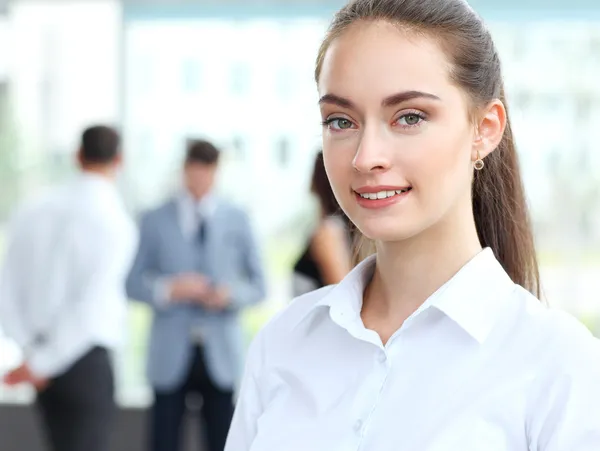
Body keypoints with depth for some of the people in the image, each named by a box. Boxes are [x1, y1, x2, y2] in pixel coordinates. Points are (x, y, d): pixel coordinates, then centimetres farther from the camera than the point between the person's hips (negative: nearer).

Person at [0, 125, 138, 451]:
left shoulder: (34, 210, 3)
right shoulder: (116, 222, -14)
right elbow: (90, 307, -19)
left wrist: (31, 348, 9)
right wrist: (42, 363, -13)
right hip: (88, 359, -6)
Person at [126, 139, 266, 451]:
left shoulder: (236, 221, 9)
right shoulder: (155, 222, 6)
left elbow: (258, 285, 10)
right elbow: (133, 284, 4)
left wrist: (231, 294, -11)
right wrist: (168, 289, -15)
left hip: (220, 354, 1)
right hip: (171, 355, -1)